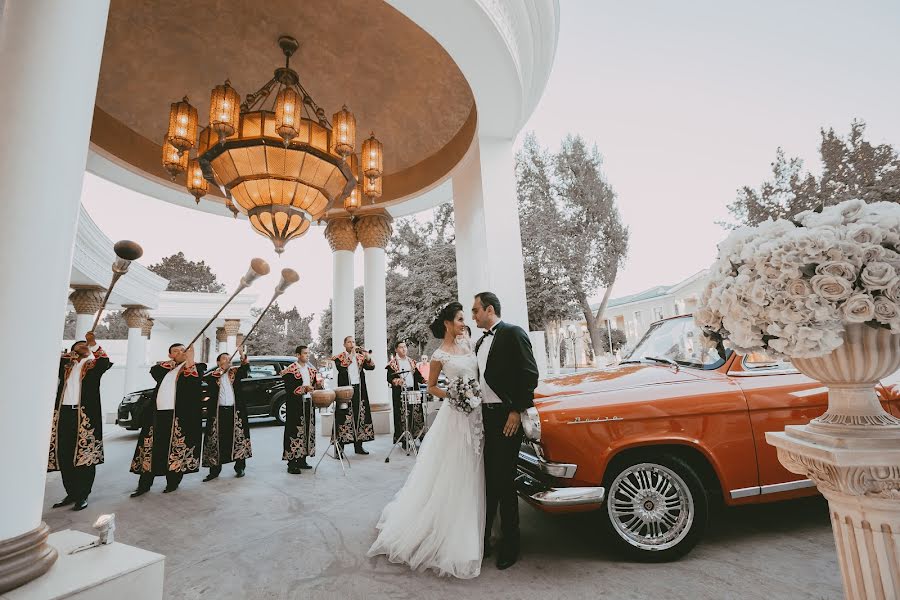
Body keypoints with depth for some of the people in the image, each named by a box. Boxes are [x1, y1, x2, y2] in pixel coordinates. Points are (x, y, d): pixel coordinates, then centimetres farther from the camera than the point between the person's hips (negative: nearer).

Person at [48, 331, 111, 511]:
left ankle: (83, 495, 6)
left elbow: (105, 362, -15)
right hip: (64, 413, 4)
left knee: (85, 455, -3)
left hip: (86, 414, -4)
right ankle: (71, 493, 20)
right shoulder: (65, 364, 18)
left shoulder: (93, 364, 6)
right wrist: (73, 352, -7)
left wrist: (94, 344, -26)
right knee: (64, 457, 7)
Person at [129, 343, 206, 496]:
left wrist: (190, 361, -26)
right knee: (151, 449, 8)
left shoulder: (196, 367, 3)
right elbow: (153, 371, -3)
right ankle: (144, 485, 18)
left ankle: (173, 483, 14)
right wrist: (170, 363, -13)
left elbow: (192, 383, -16)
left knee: (176, 450, 1)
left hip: (179, 416, -5)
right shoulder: (164, 367, 18)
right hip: (158, 413, 5)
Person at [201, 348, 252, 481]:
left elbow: (245, 369, -11)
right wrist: (219, 371, -25)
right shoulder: (213, 374, 8)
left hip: (235, 410, 0)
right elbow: (204, 377, -12)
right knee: (215, 440, 5)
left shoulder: (235, 372, 8)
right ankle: (214, 470, 18)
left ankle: (240, 467, 16)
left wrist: (242, 354, -27)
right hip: (218, 411, 0)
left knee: (238, 438, 3)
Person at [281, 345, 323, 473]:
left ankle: (302, 460, 22)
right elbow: (289, 389, -15)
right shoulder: (290, 370, -8)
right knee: (295, 432, -6)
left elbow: (316, 384, 17)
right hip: (295, 405, -7)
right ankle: (292, 463, 1)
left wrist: (318, 384, -5)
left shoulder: (311, 369, 13)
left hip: (308, 403, 7)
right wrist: (304, 389, -26)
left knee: (308, 431, 10)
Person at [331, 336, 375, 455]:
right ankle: (339, 448, 1)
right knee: (345, 417, -6)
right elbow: (341, 369, -18)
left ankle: (358, 446, 18)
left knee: (359, 416, 8)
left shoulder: (360, 356, 14)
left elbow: (371, 367, 1)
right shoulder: (339, 357, 1)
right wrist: (350, 357, -22)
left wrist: (368, 359, -18)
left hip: (359, 390, 5)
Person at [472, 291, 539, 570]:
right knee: (486, 479, 13)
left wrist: (517, 411, -16)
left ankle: (510, 544, 19)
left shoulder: (513, 333, -8)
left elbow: (529, 374, -14)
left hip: (507, 417, -7)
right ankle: (483, 538, 27)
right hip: (484, 416, 7)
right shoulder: (480, 343, 16)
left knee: (503, 479, 1)